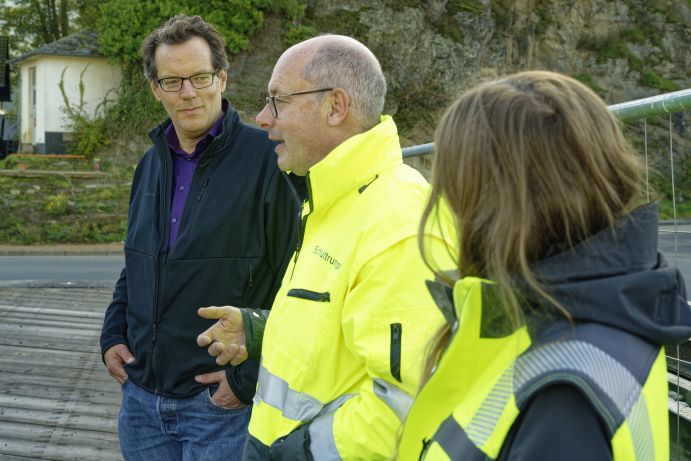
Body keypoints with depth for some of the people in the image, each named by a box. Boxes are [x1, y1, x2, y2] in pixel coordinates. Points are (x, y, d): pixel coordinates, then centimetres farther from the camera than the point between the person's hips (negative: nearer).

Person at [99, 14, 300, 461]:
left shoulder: (268, 160, -12)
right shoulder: (152, 163, 11)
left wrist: (252, 376, -15)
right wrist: (113, 334, 8)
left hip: (222, 402, -6)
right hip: (142, 396, 7)